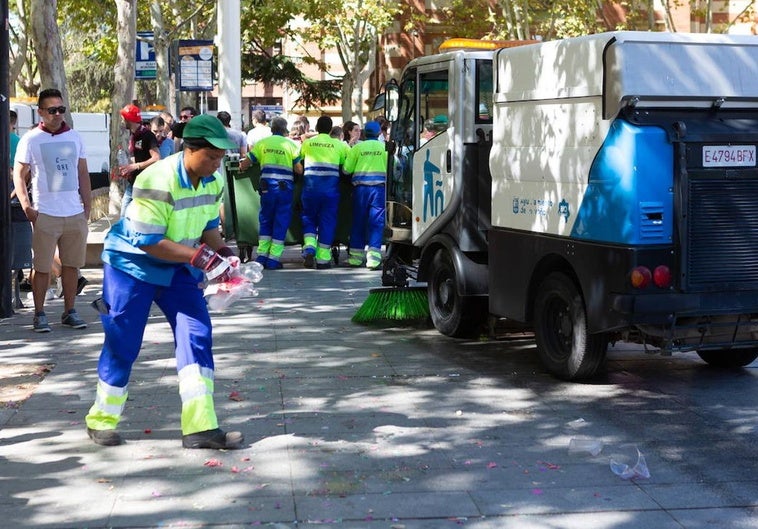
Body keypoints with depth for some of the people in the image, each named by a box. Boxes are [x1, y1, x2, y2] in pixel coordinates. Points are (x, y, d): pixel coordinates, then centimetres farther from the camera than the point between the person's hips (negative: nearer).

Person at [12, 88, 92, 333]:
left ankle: (69, 311, 19)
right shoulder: (31, 139, -1)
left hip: (75, 213, 4)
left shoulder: (74, 137, 10)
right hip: (45, 214, -4)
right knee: (42, 267, 1)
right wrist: (26, 205, -13)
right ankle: (39, 314, 10)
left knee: (71, 264, 9)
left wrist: (87, 205, 9)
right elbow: (19, 175, -1)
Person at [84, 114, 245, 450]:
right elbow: (147, 242, -29)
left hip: (177, 268, 6)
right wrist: (202, 258, -32)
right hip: (132, 264, -6)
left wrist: (223, 255, -12)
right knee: (122, 344, 1)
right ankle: (102, 420, 22)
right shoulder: (158, 181, -29)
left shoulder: (214, 181, -6)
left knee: (197, 334, -6)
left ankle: (200, 427, -6)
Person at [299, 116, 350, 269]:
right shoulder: (339, 145, 5)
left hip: (310, 186, 1)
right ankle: (322, 258, 6)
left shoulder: (307, 143, 7)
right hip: (330, 187, -1)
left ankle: (309, 248, -8)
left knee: (309, 218, 14)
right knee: (327, 222, 5)